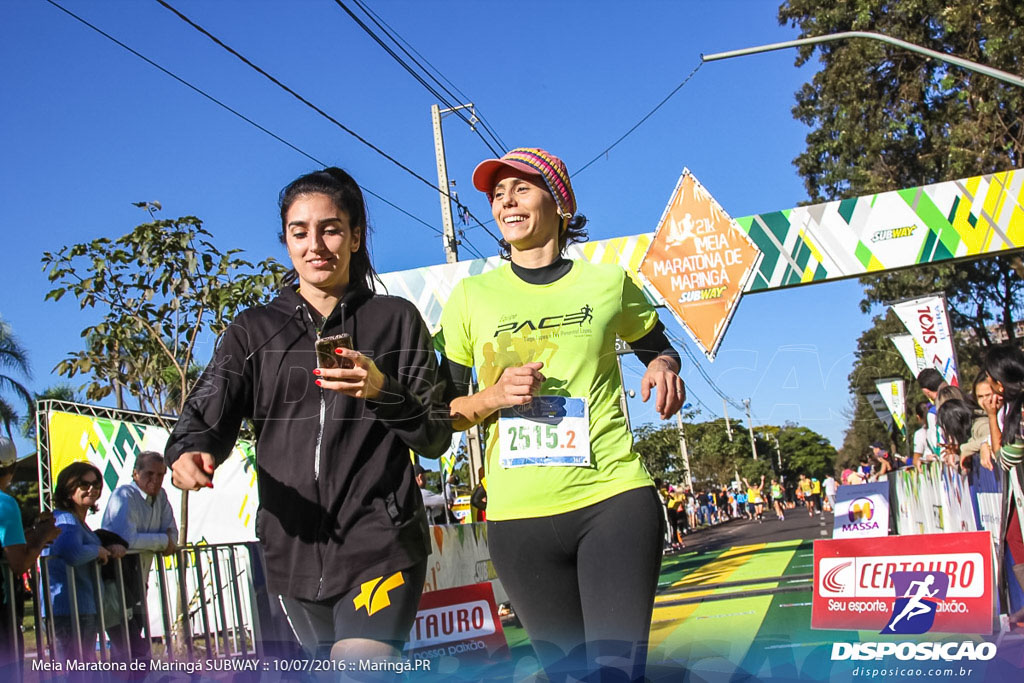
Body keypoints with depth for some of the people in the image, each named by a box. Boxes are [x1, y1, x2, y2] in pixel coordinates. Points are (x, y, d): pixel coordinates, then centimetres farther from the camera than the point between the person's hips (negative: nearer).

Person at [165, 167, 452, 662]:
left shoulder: (396, 320, 5)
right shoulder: (254, 332, 10)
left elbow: (436, 437, 1)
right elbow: (206, 419, -1)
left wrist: (384, 392, -18)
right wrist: (189, 454, -24)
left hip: (381, 544, -3)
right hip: (292, 548, 3)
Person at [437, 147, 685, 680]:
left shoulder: (607, 284, 6)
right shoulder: (472, 297, 7)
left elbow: (658, 348, 22)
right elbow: (440, 411, 9)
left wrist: (664, 367, -1)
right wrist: (493, 398, -11)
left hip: (614, 500, -1)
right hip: (519, 517, 1)